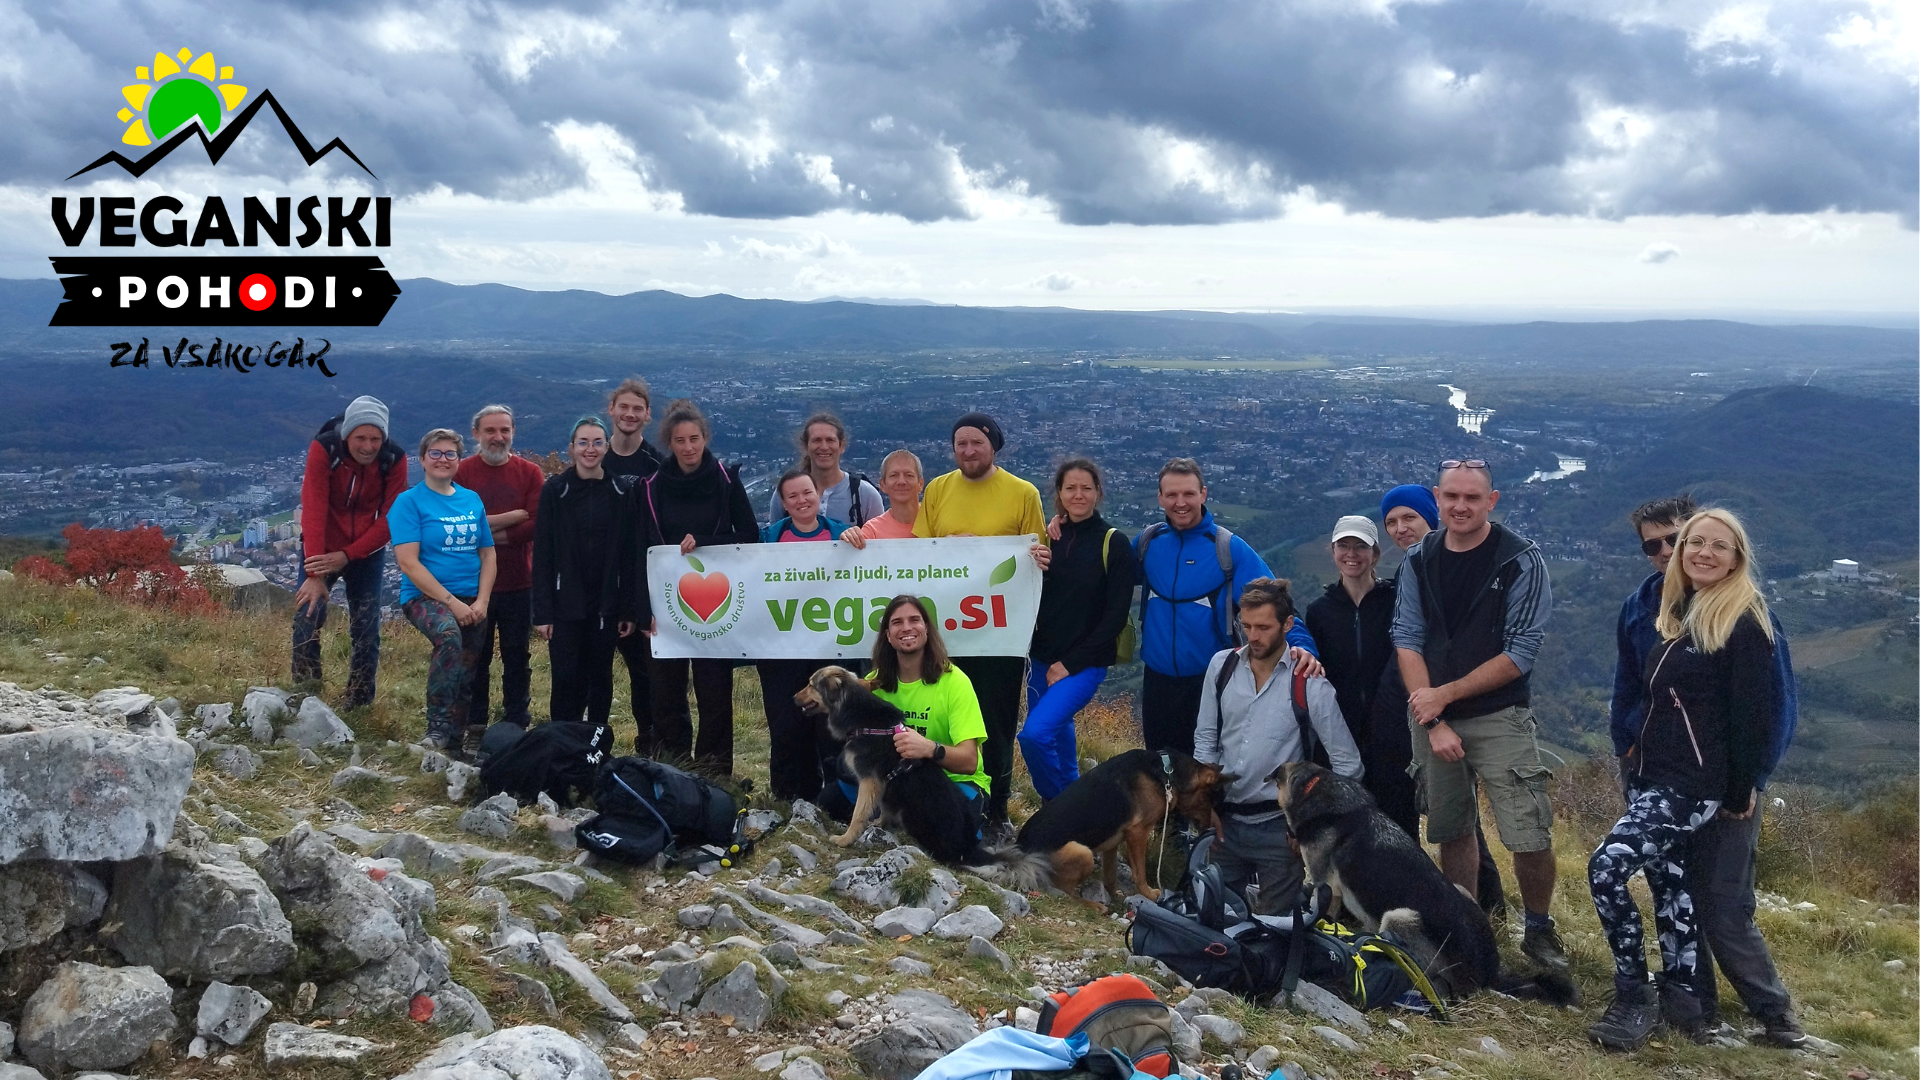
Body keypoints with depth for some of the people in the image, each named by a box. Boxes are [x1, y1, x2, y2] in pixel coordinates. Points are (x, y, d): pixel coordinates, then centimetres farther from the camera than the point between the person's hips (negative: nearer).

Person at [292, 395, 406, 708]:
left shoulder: (395, 459, -16)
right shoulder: (323, 449, -20)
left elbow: (390, 519, -15)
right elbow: (313, 511, -25)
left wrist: (347, 555, -25)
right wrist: (314, 573, -31)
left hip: (367, 552, 1)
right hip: (321, 549, -1)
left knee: (366, 631, 2)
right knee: (306, 619, -11)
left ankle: (358, 705, 15)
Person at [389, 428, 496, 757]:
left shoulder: (472, 500, 11)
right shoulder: (410, 501, -4)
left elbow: (488, 555, 13)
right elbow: (408, 562, -12)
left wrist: (481, 601, -3)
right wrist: (452, 603, -16)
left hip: (472, 603, 6)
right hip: (425, 596, -5)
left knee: (466, 675, 6)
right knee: (449, 637, -34)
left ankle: (455, 745, 21)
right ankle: (437, 729, -31)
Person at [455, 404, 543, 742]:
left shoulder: (530, 473, 3)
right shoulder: (461, 472, 0)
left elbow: (536, 525, -8)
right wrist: (514, 516, -12)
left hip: (519, 584, 1)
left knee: (517, 658, 7)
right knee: (474, 658, 7)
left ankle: (515, 726, 17)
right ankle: (474, 730, 17)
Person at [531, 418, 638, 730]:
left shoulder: (622, 491, 2)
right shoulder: (555, 490, -2)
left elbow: (630, 553, 1)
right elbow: (542, 554, -3)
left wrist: (629, 609, -3)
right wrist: (542, 611, -8)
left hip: (606, 604, 1)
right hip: (566, 604, -1)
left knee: (601, 678, 9)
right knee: (567, 680, -3)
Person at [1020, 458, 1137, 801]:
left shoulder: (1115, 543, -6)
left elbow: (1116, 614, -9)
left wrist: (1070, 663, -12)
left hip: (1084, 664, -5)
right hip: (1042, 660, 5)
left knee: (1035, 734, -20)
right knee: (1057, 738, 13)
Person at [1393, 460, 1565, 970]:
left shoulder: (1521, 560, -8)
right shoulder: (1419, 560, 3)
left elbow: (1520, 653, -12)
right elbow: (1407, 641, 0)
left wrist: (1444, 694, -13)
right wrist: (1434, 720, -10)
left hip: (1498, 716, -3)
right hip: (1430, 718, 4)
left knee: (1531, 837, -9)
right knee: (1452, 831, 12)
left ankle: (1539, 930, 15)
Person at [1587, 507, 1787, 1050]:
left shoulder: (1744, 625, -11)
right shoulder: (1678, 613, 14)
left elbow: (1752, 715, -12)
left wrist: (1742, 792, -9)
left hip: (1693, 783, -9)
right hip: (1656, 776, 9)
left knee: (1607, 867, -18)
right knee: (1667, 880, 12)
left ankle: (1633, 1000, -6)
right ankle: (1682, 998, 22)